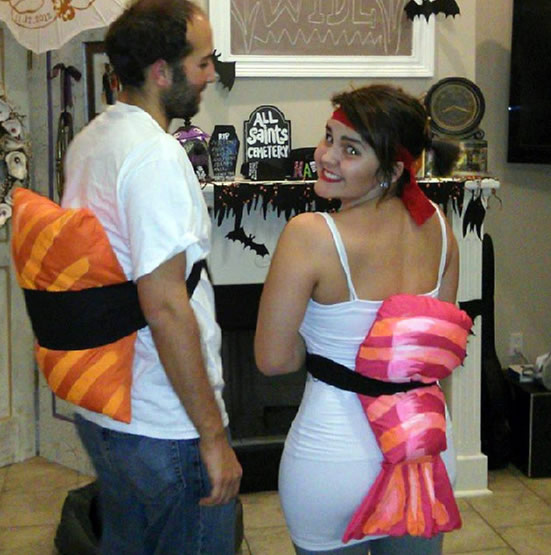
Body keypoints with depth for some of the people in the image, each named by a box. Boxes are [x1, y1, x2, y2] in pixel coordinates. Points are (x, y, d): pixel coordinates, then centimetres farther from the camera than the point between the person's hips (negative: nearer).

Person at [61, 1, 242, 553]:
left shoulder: (88, 140, 8)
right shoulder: (155, 155, -22)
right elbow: (165, 307, -27)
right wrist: (214, 436, -21)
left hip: (101, 411, 9)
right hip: (167, 428, -9)